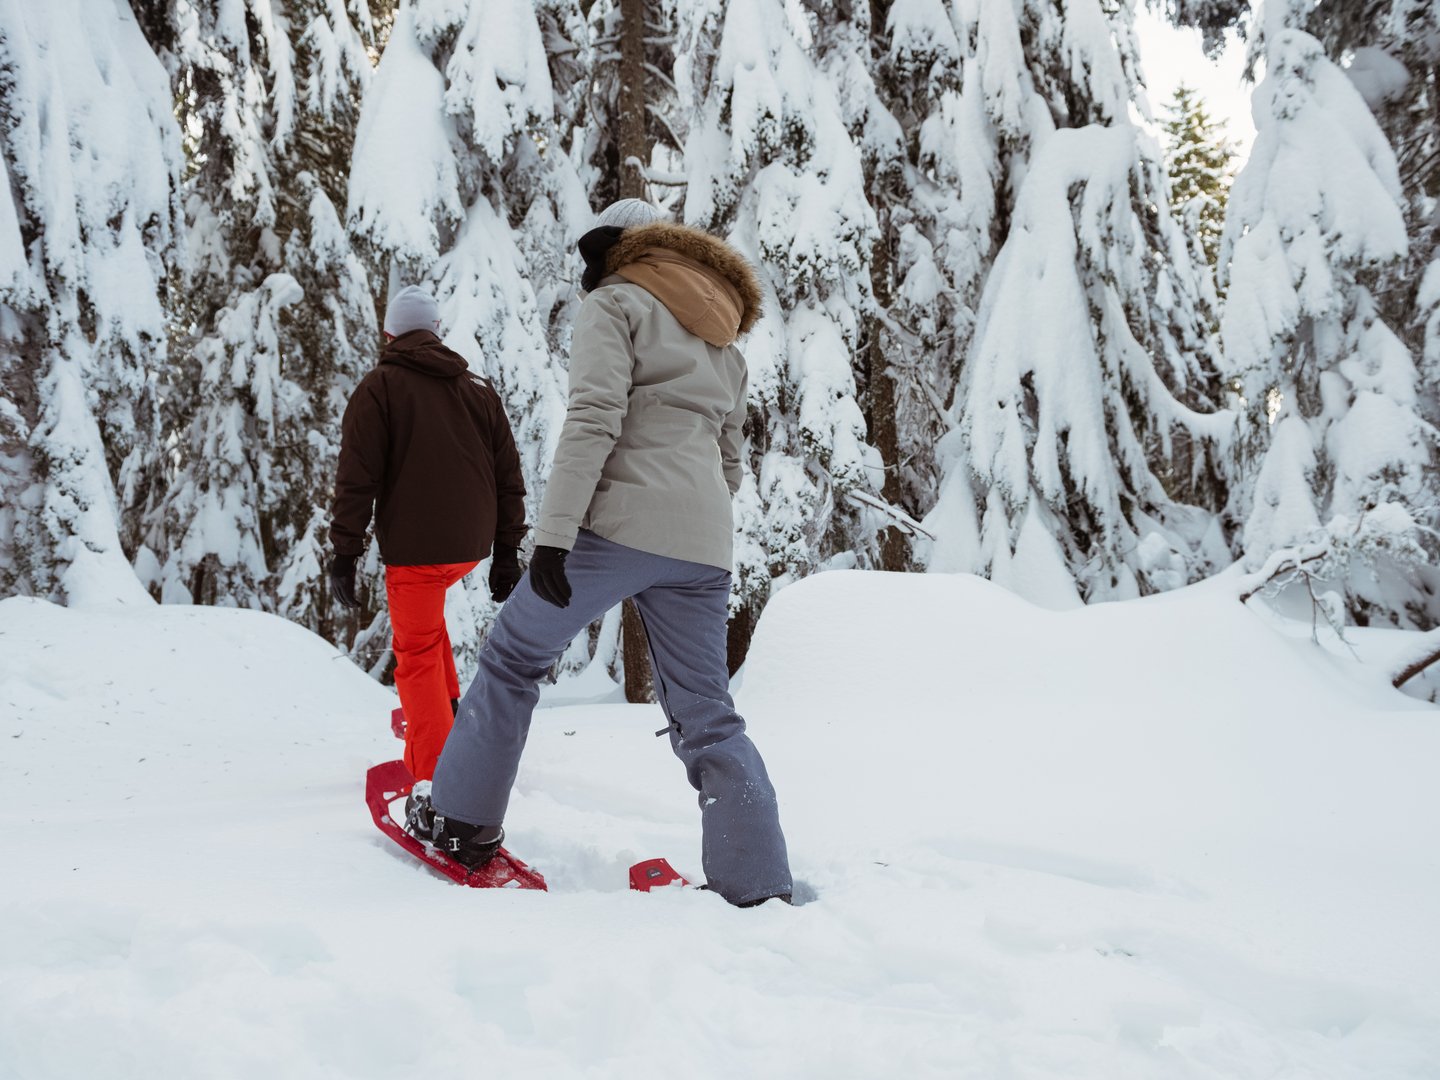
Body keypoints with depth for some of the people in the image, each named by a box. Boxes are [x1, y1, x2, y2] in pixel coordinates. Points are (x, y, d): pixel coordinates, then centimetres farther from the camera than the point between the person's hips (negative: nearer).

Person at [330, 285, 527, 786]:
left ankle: (434, 780, -9)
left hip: (415, 543, -5)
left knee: (418, 656, -1)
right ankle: (446, 712, 26)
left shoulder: (379, 387, -1)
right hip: (472, 543, 6)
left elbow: (357, 477, -9)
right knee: (423, 618, 32)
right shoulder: (479, 388, 13)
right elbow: (508, 476, 12)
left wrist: (344, 553, -5)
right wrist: (507, 553, 16)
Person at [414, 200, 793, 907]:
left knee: (514, 657, 12)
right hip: (703, 547, 6)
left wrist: (553, 534, -18)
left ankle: (464, 823, 18)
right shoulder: (723, 343, 26)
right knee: (705, 716, 8)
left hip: (621, 524, -6)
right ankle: (760, 889, 2)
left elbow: (593, 421, -12)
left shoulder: (615, 305, 4)